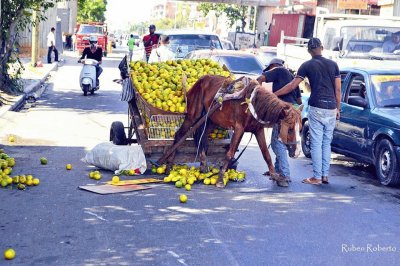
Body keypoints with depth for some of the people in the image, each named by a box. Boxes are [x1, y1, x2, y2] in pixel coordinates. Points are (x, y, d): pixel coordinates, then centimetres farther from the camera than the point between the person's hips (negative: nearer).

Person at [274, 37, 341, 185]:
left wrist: (273, 95, 1)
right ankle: (325, 175, 13)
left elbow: (292, 86, -5)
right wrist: (338, 108, 17)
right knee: (327, 144, 12)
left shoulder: (307, 65, -1)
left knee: (316, 144, 0)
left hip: (317, 108, -4)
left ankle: (317, 177, 0)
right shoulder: (333, 65, 10)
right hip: (331, 108, 4)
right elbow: (338, 89, 9)